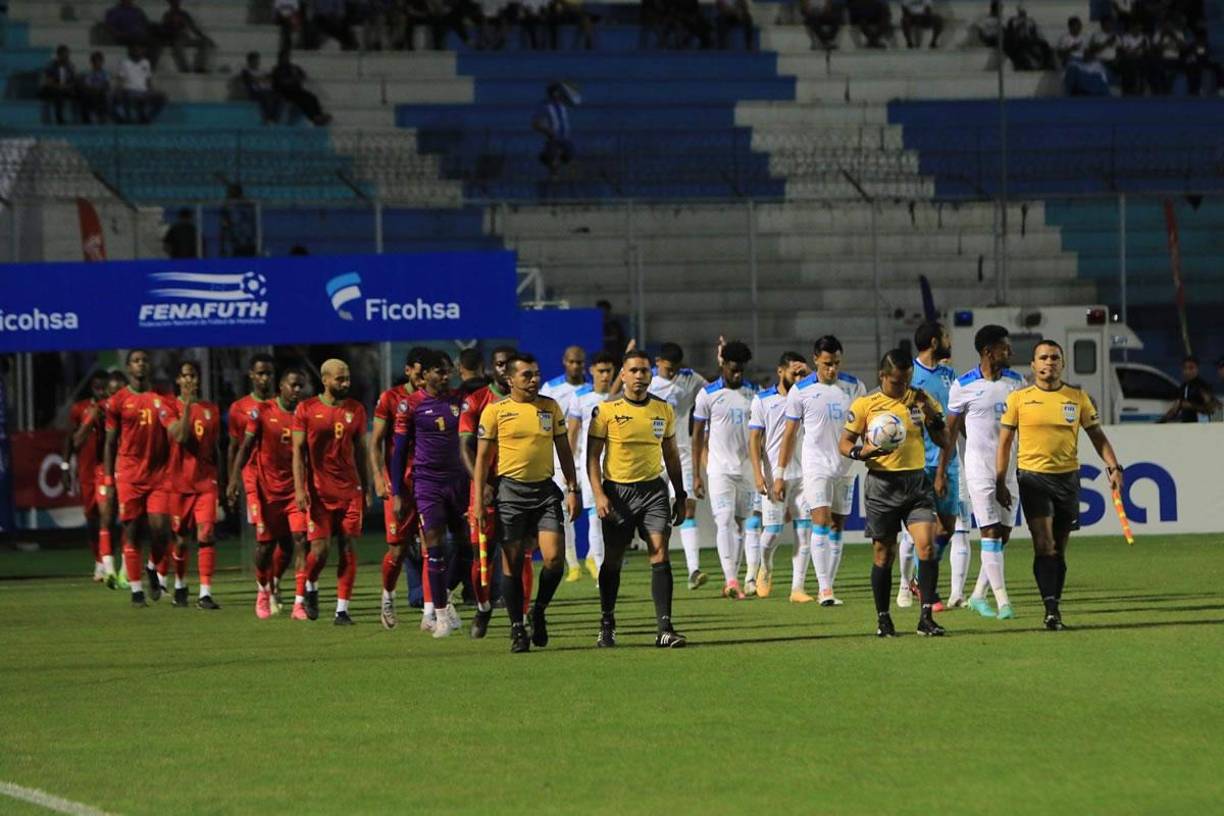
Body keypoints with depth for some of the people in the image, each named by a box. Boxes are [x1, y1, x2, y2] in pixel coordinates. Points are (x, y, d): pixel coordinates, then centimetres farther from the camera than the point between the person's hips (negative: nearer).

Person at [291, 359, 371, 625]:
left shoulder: (355, 410, 8)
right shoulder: (306, 410, -1)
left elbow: (360, 451, 14)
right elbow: (298, 451, -2)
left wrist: (367, 488, 11)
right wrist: (300, 488, -11)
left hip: (350, 490, 3)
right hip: (319, 492, -3)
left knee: (348, 548, -2)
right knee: (320, 548, -8)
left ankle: (342, 609, 1)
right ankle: (310, 588, 23)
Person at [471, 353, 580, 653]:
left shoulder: (550, 407, 9)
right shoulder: (495, 411, 0)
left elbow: (564, 450, 15)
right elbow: (482, 457, 2)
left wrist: (572, 489, 7)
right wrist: (479, 500, -4)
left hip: (546, 491, 2)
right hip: (511, 491, -2)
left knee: (554, 558, -11)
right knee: (512, 563, -1)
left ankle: (539, 612, 13)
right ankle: (517, 628, 10)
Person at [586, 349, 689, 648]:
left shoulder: (663, 410, 7)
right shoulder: (606, 411, -4)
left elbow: (671, 455, 16)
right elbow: (593, 456, -4)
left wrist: (680, 496, 15)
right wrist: (598, 495, -14)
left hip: (653, 489, 2)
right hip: (617, 491, -2)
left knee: (660, 554, -10)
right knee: (613, 560, 7)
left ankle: (664, 628, -13)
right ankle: (607, 627, 22)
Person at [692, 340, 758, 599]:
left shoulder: (753, 393, 8)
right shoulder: (708, 394, -1)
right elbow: (698, 435, 2)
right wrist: (696, 475, -2)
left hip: (747, 469, 4)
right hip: (720, 469, -4)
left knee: (742, 524, 5)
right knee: (725, 521, -14)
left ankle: (731, 580, 12)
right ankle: (731, 581, -22)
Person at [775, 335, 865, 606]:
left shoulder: (854, 386, 4)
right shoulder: (801, 390, -3)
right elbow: (790, 434, 3)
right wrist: (780, 474, 2)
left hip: (845, 467, 3)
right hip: (816, 466, -3)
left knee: (837, 528, 5)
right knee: (821, 523, -15)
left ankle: (829, 586, 9)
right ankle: (825, 589, -18)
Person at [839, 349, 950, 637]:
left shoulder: (920, 400, 8)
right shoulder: (864, 405, 0)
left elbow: (943, 441, 11)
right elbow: (844, 444, 2)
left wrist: (932, 415, -7)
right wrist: (861, 452, -19)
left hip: (916, 481, 2)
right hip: (882, 484, -2)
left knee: (927, 545, -13)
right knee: (884, 554, 4)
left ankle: (926, 617, -10)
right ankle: (883, 618, 17)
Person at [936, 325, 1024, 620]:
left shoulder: (1016, 382, 6)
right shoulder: (963, 386, -6)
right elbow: (951, 430, 1)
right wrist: (942, 471, 1)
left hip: (1010, 465, 5)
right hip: (980, 466, -5)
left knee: (1004, 534, 4)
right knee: (990, 532, -10)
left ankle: (978, 596, 16)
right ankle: (1002, 601, -12)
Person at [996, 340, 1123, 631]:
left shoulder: (1077, 398, 7)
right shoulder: (1018, 399, 2)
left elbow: (1097, 435, 11)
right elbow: (1004, 442, 5)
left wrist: (1113, 467, -3)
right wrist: (1000, 482, -1)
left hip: (1068, 476, 3)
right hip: (1033, 476, -2)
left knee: (1059, 548, 7)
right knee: (1044, 545, -14)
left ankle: (1055, 607, 15)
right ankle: (1051, 608, -19)